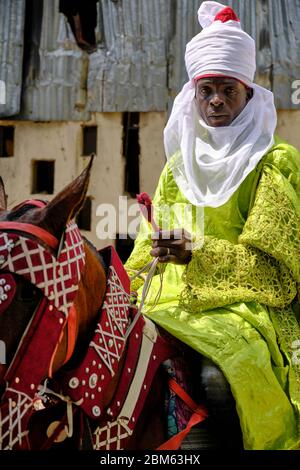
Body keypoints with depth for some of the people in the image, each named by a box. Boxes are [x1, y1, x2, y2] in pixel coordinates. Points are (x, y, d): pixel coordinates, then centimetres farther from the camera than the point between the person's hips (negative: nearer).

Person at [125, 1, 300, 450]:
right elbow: (148, 250, 21)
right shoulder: (177, 166, 19)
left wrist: (197, 253, -20)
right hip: (170, 303, 5)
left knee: (220, 378, -34)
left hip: (246, 301, -5)